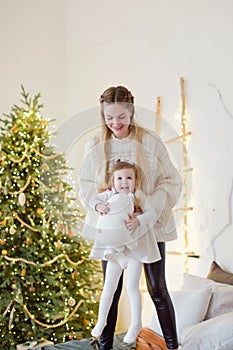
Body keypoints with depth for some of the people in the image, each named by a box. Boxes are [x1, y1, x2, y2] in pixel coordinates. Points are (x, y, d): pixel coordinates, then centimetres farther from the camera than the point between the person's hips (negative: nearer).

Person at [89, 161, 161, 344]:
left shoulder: (138, 198, -8)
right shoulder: (109, 195, -1)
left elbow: (151, 213, -16)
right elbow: (95, 198, -6)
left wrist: (137, 221, -33)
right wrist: (99, 205, -27)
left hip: (135, 246, -3)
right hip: (114, 247, 3)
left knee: (132, 286, 0)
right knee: (109, 286, 10)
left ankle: (136, 323, 18)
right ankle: (101, 320, 27)